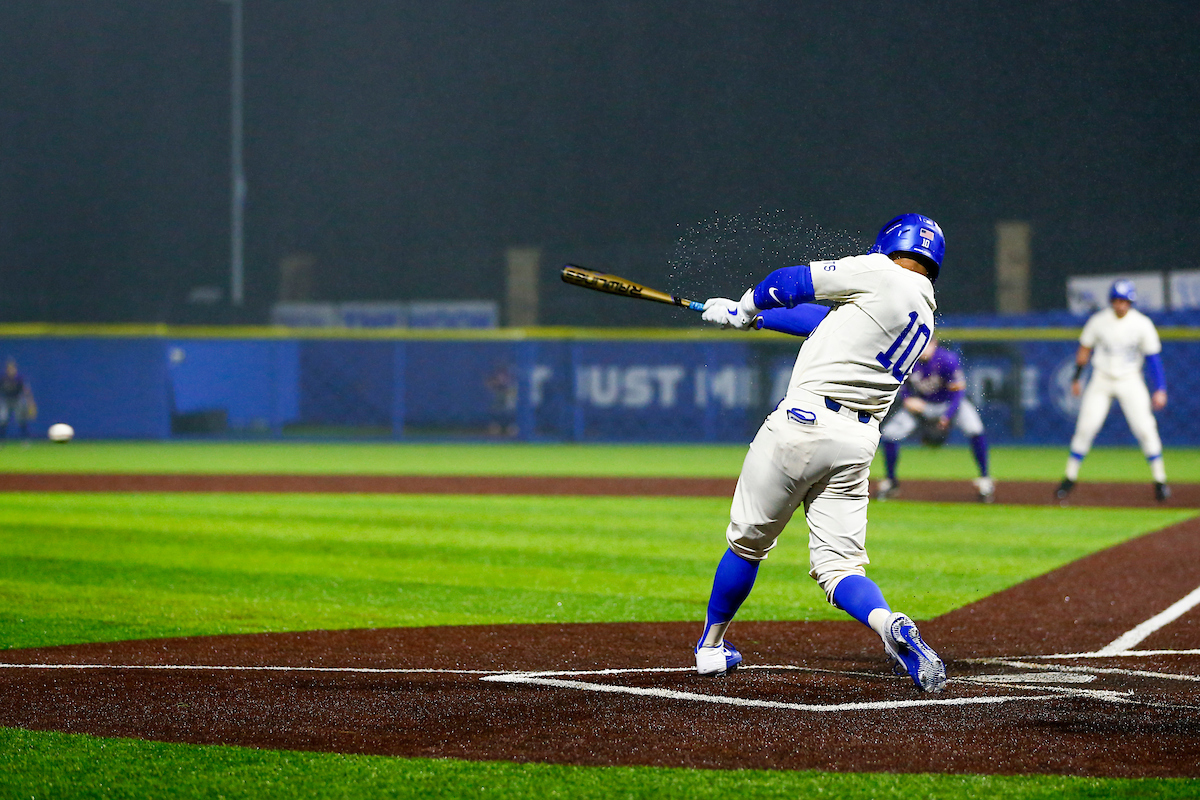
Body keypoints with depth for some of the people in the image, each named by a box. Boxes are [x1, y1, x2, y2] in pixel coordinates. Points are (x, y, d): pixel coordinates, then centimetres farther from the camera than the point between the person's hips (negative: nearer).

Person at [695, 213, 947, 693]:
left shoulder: (881, 274, -3)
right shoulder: (926, 319, 19)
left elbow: (789, 283, 0)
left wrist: (745, 309, 21)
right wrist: (748, 316, 35)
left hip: (802, 423, -5)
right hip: (859, 441, 5)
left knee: (748, 542, 13)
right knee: (839, 564, 3)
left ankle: (710, 647, 28)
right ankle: (889, 624, -27)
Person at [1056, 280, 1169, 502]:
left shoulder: (1142, 324, -9)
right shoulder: (1099, 321, -6)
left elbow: (1153, 357, -6)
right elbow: (1084, 350, 6)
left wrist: (1160, 388, -12)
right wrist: (1076, 378, 9)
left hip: (1130, 381, -1)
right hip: (1101, 381, 1)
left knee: (1145, 429, -9)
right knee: (1085, 428, -4)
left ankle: (1160, 480, 1)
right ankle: (1070, 478, 9)